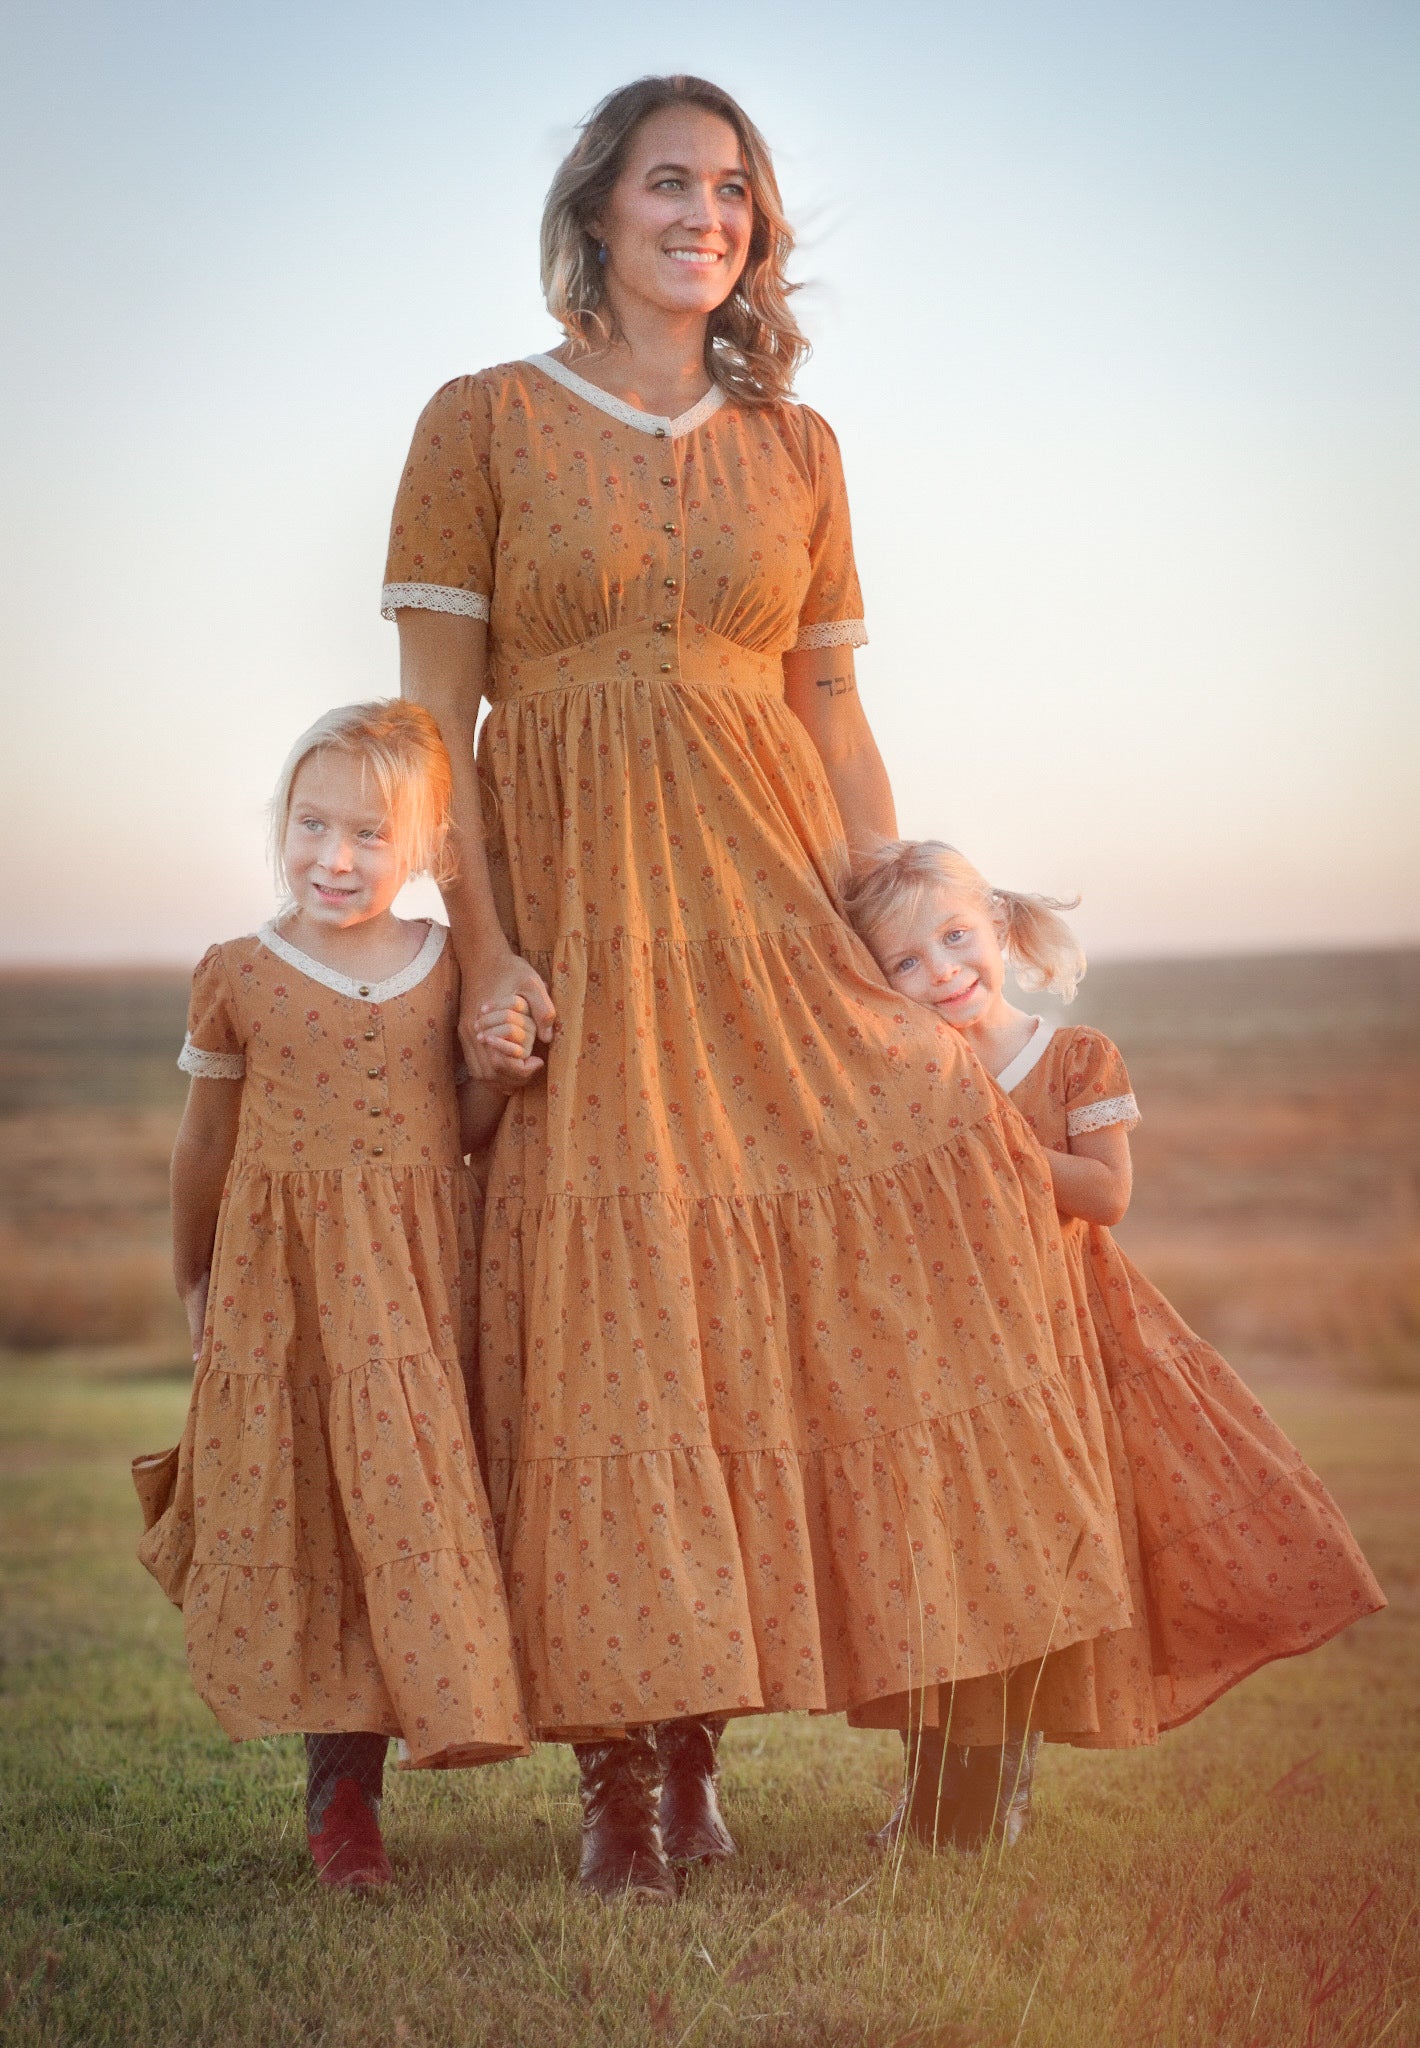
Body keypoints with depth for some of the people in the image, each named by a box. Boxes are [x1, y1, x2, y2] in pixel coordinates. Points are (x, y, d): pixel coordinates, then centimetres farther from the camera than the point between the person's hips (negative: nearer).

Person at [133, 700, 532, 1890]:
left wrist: (501, 1071, -9)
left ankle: (349, 1785, 14)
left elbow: (465, 1134, 11)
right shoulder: (238, 977, 0)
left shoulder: (453, 974, 3)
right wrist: (195, 1281, 18)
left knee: (407, 1514, 0)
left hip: (417, 1294, 1)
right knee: (305, 1531, 2)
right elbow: (207, 1148, 11)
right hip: (283, 1289, -1)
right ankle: (341, 1789, 16)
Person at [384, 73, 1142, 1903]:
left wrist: (898, 939, 4)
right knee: (603, 1309, -5)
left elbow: (834, 715, 13)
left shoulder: (796, 446, 14)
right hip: (577, 925, -3)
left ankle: (697, 1732, 4)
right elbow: (432, 715, -1)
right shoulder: (483, 423, 3)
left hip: (771, 912, 3)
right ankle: (619, 1768, 2)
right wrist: (483, 950, -10)